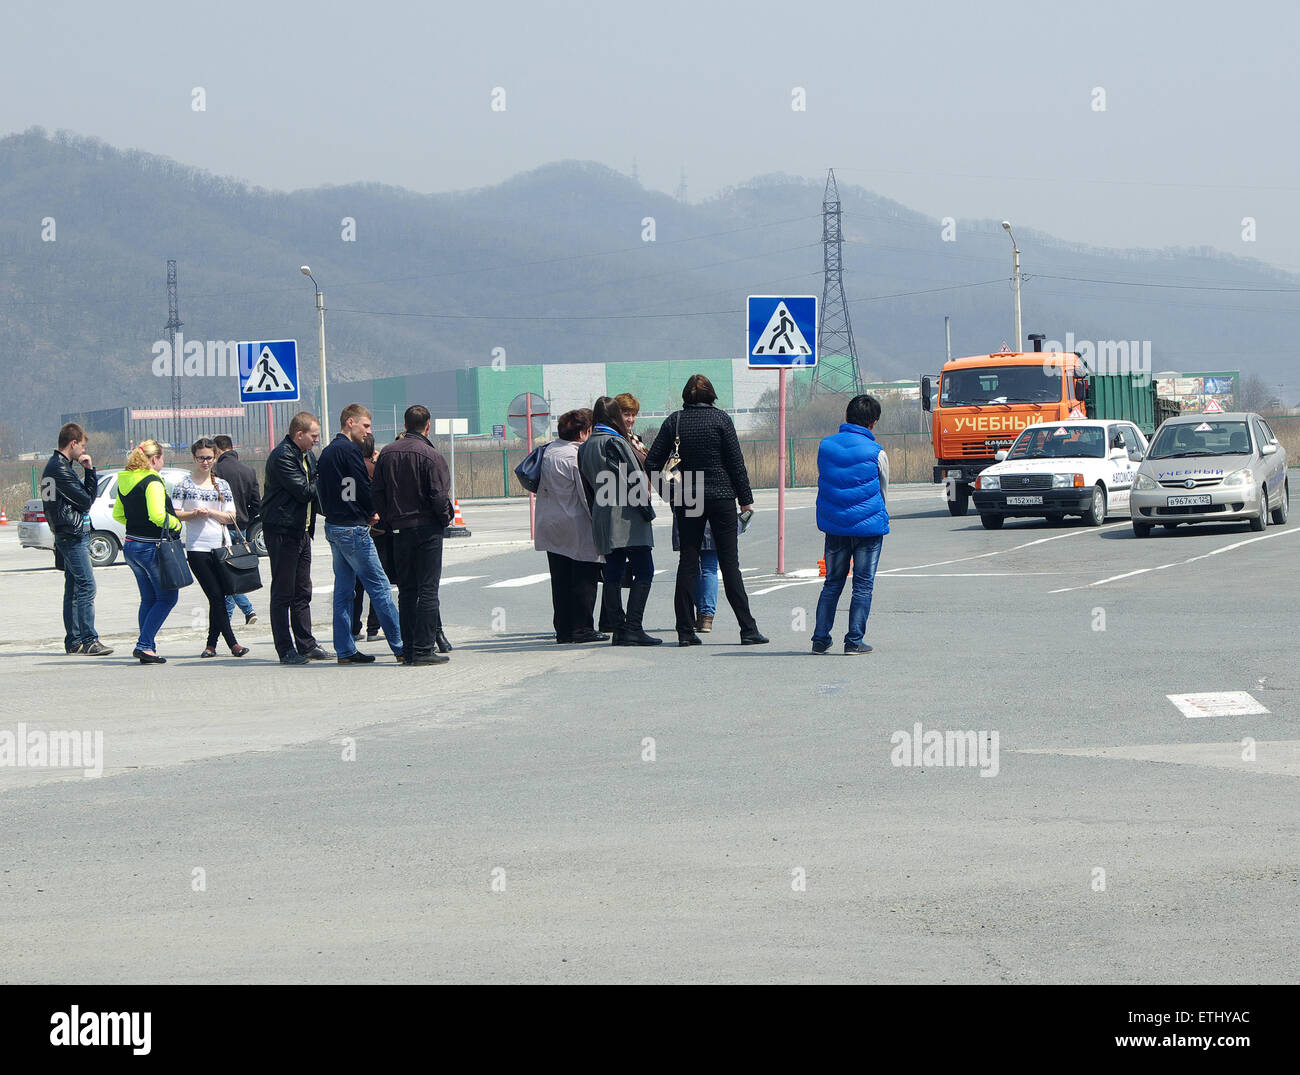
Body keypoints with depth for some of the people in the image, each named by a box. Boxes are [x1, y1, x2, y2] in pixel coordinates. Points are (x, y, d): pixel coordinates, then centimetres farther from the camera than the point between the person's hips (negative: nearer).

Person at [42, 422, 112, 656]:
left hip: (67, 535, 11)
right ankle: (89, 641, -16)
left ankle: (73, 640, 15)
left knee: (73, 588, 12)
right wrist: (90, 470, -2)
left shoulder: (54, 466, 17)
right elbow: (86, 500, -15)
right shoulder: (60, 470, -15)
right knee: (86, 586, -13)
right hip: (74, 534, -11)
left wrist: (89, 471, 1)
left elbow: (83, 496, 15)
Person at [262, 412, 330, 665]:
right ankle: (286, 650, -1)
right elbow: (303, 491, -19)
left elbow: (314, 490, 14)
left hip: (302, 530, 9)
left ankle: (306, 645, 18)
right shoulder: (282, 456, -15)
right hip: (282, 530, -9)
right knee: (283, 593, -3)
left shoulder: (307, 455, 15)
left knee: (302, 592, 13)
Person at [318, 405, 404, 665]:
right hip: (353, 528, -9)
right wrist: (372, 514, 5)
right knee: (379, 587, -6)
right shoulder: (350, 451, -14)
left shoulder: (327, 453, 15)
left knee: (343, 589, 10)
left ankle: (345, 649, 10)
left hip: (333, 526, 9)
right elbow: (364, 489, -15)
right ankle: (401, 647, -5)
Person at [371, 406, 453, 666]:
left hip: (399, 530, 5)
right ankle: (423, 649, -8)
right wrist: (445, 518, 1)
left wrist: (389, 521, 15)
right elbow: (439, 495, -16)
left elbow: (376, 494, 8)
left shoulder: (387, 454, 6)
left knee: (406, 591, 11)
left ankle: (408, 648, 10)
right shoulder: (430, 455, -12)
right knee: (427, 590, -3)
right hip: (427, 528, -5)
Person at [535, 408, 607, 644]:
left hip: (551, 527, 8)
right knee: (584, 579, -2)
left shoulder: (548, 451, 10)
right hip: (577, 528, -8)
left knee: (560, 580, 10)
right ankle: (581, 627, -2)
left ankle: (563, 629, 12)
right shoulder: (576, 457, -16)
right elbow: (588, 494, -17)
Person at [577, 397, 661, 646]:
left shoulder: (585, 448, 13)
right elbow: (634, 479, -14)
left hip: (602, 519, 8)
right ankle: (633, 628, -15)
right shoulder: (615, 442, -11)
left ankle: (618, 630, 6)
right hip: (627, 517, -8)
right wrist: (646, 510, -6)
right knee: (643, 572, -7)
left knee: (613, 574, 9)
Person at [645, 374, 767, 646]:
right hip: (721, 496, -2)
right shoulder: (720, 419, -5)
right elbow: (736, 461, -6)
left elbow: (652, 463, 1)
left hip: (686, 500, 2)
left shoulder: (674, 421, 2)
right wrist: (746, 499, 1)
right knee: (729, 563, -1)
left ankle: (685, 630, 3)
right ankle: (748, 629, -3)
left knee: (687, 562, 6)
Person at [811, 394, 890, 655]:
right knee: (863, 585, 3)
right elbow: (883, 493, 6)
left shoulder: (825, 446, 2)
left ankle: (820, 638, 12)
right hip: (868, 526, -3)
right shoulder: (876, 453, -8)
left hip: (834, 525, 4)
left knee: (832, 583, 14)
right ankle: (854, 641, 0)